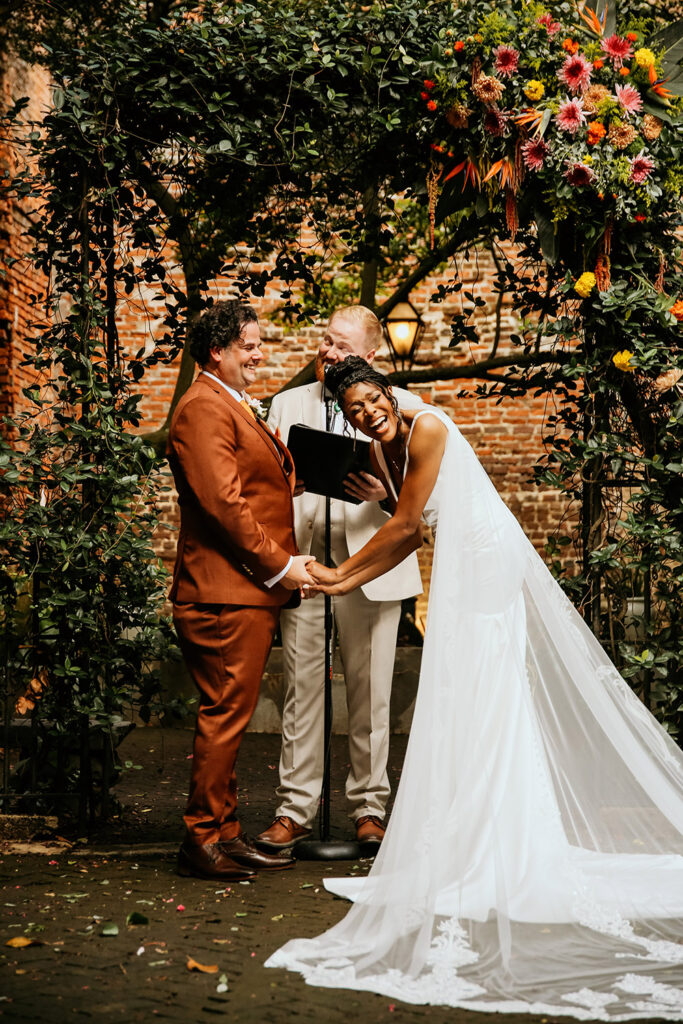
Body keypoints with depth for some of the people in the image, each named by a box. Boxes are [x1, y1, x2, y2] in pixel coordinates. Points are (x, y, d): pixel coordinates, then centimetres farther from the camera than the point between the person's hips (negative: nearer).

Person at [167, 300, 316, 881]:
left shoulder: (236, 409, 23)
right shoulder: (204, 408, -11)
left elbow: (270, 487, 23)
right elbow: (222, 502, -20)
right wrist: (278, 565, -16)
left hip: (250, 592, 10)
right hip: (226, 593, -10)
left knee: (229, 718, 13)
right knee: (224, 717, -5)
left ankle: (225, 834, 21)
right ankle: (204, 839, 3)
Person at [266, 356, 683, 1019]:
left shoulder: (426, 428, -18)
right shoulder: (380, 450, 9)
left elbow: (404, 525, -15)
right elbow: (410, 533, 11)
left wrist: (341, 572, -5)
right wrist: (344, 584, 6)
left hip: (486, 561, -10)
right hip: (460, 566, 10)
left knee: (477, 700, -7)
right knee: (450, 699, 11)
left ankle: (480, 851, -1)